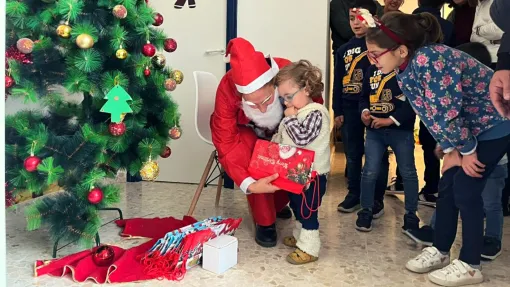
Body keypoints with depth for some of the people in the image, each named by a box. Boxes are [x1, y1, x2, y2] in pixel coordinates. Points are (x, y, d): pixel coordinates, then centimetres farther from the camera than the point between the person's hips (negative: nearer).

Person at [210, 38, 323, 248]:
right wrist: (249, 185, -47)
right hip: (247, 130, -2)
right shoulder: (227, 89, -39)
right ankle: (265, 222, -4)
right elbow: (226, 144, -35)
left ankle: (278, 203, 24)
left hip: (285, 129, 2)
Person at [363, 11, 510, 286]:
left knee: (465, 189, -7)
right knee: (447, 186, 9)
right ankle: (440, 251, 23)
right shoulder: (405, 74, -5)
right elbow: (430, 115, 1)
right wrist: (451, 150, -3)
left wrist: (467, 150, -18)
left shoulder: (429, 60, -33)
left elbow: (449, 113, -31)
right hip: (469, 125, 8)